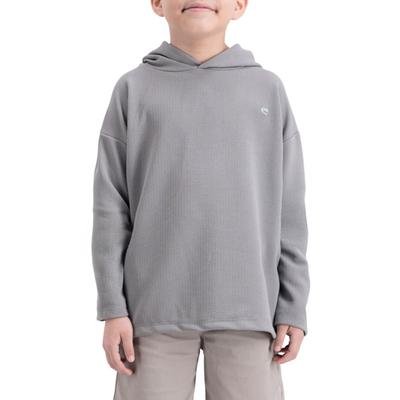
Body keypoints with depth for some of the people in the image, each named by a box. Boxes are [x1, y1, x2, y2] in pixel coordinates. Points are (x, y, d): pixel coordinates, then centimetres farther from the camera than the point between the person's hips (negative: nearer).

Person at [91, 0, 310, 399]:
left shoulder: (268, 89, 7)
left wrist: (292, 307, 4)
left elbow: (288, 210, 7)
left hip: (247, 308, 1)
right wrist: (113, 306, -1)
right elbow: (111, 205, 3)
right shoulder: (134, 89, 5)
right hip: (156, 307, 0)